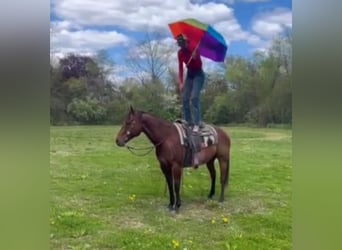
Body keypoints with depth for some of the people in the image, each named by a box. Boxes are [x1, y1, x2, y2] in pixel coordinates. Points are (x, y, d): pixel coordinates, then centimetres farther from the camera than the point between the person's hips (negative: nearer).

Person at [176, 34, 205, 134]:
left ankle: (197, 123, -22)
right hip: (189, 75, 6)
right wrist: (180, 82, -4)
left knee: (194, 97, -20)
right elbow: (180, 68, 3)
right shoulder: (180, 53, 0)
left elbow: (199, 64, -14)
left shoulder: (194, 48, -16)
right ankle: (188, 122, 10)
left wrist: (195, 58, -33)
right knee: (184, 99, 0)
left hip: (198, 74, -6)